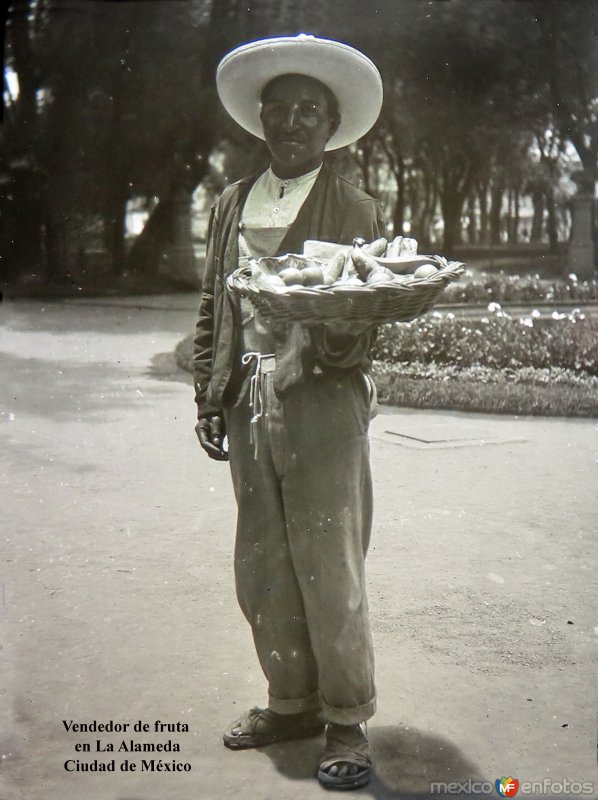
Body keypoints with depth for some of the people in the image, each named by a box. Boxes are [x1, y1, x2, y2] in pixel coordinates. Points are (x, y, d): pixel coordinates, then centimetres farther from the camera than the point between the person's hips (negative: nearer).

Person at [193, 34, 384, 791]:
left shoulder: (355, 210, 1)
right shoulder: (233, 203, 14)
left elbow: (366, 318, -3)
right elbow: (212, 307, 16)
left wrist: (339, 340, -25)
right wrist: (209, 396, 9)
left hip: (321, 402, -5)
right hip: (248, 401, 5)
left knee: (328, 570, -1)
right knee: (261, 570, 11)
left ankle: (347, 719, 14)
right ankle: (292, 702, 27)